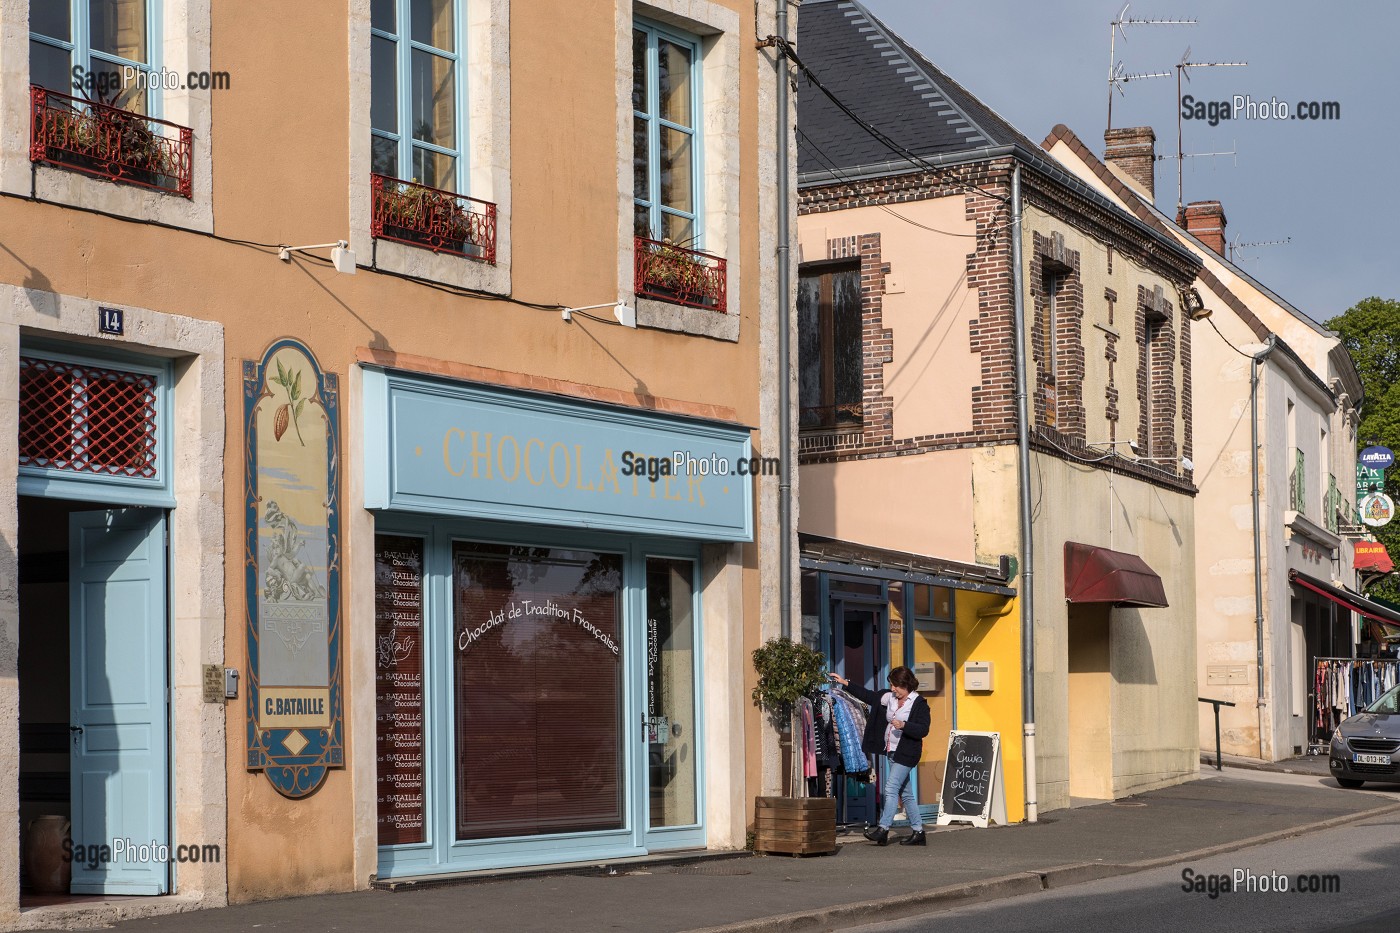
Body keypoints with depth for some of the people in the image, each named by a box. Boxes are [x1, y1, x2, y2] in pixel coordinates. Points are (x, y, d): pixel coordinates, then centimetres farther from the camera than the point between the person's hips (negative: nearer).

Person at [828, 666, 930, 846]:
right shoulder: (887, 697, 9)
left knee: (891, 788, -14)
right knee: (905, 793, 10)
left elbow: (923, 730, -15)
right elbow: (866, 695, 15)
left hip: (906, 753, -8)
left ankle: (883, 828, -16)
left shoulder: (919, 704, -10)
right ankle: (918, 832, 15)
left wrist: (903, 725, -26)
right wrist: (845, 683, 13)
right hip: (892, 751, 8)